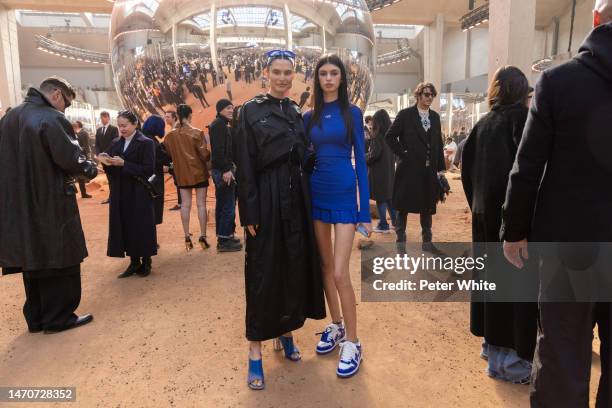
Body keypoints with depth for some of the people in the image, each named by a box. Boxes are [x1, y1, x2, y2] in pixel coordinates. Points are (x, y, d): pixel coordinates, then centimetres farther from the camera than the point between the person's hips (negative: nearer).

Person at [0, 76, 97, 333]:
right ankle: (58, 318, 13)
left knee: (33, 258, 16)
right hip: (51, 204, -8)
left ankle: (36, 318, 25)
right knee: (59, 260, 5)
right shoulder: (52, 119, -15)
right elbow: (71, 160, -21)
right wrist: (91, 168, -2)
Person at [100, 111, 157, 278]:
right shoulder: (115, 143, 11)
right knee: (125, 227, 8)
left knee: (141, 226, 1)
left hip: (139, 194, -5)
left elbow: (149, 169, -15)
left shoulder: (146, 143, -7)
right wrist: (106, 162, -10)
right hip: (120, 194, 6)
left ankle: (146, 262, 15)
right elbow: (110, 168, 12)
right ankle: (134, 261, 19)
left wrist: (123, 164, -20)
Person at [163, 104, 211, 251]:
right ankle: (203, 237, 4)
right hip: (199, 172, -3)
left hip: (182, 174, 3)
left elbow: (168, 155, 8)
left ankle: (187, 238, 10)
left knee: (185, 204, 8)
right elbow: (204, 155, -12)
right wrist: (209, 156, 9)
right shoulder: (197, 133, -11)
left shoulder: (170, 136, 0)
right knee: (201, 204, 3)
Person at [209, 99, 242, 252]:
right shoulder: (219, 124, -11)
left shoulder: (221, 124, 20)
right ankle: (224, 240, -3)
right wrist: (226, 170, -24)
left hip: (221, 170, 11)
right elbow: (218, 150, -20)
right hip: (223, 170, -11)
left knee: (222, 205, 14)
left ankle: (223, 237, 23)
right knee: (228, 207, -8)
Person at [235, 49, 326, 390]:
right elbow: (245, 167, -8)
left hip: (297, 198, 5)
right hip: (267, 199, -5)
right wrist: (249, 213, -13)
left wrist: (307, 201, 9)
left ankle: (286, 333, 28)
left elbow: (303, 158, 13)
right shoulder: (252, 111, -2)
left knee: (296, 267, 10)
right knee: (264, 271, -1)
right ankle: (256, 350, 12)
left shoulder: (297, 113, 13)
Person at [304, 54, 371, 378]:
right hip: (316, 194, 4)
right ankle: (336, 326, 31)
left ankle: (352, 343, 9)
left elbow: (360, 160, -1)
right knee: (325, 267, 12)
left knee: (340, 273, -7)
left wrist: (365, 210, -6)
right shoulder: (310, 117, 9)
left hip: (344, 195, -4)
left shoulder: (352, 113, 0)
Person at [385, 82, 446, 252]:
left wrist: (440, 167, 7)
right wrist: (402, 154, -10)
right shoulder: (405, 114, -3)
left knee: (427, 206, 10)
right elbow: (390, 136, -4)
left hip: (429, 169, 5)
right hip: (409, 168, -4)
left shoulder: (435, 117, 11)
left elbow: (438, 143, 12)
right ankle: (400, 240, 13)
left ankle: (427, 241, 21)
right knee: (403, 206, 3)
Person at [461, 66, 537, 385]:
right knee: (516, 281, 1)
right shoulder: (521, 116, -11)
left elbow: (468, 166, 11)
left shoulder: (483, 123, 9)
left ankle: (492, 341, 29)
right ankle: (505, 358, 9)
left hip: (484, 210, 8)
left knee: (492, 275, 16)